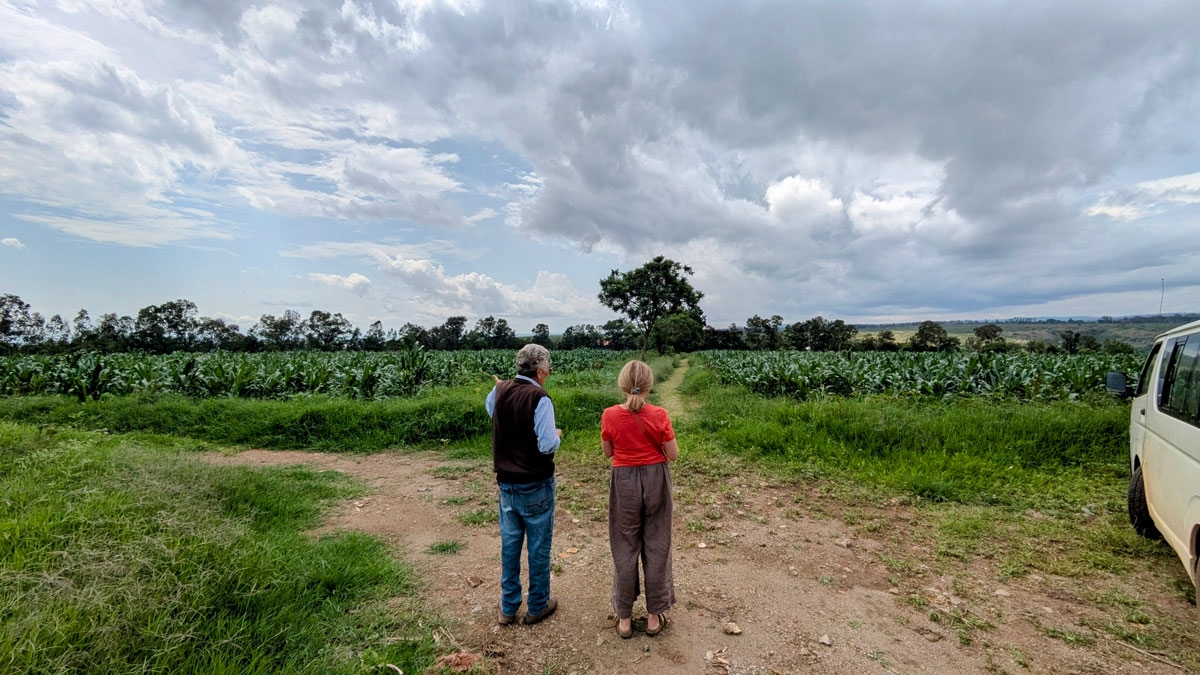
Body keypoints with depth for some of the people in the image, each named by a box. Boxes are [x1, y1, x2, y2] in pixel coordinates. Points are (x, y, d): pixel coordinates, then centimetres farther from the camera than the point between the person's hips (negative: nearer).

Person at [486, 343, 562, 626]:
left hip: (506, 483, 6)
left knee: (509, 544, 17)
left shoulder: (500, 391, -3)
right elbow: (547, 445, -24)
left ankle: (508, 607, 30)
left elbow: (489, 409, 21)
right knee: (539, 546, 12)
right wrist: (557, 434, -4)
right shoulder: (539, 399, -22)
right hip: (535, 486, -6)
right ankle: (537, 606, 27)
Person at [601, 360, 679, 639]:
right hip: (655, 481, 0)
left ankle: (624, 617, 26)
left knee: (625, 548, 14)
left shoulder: (610, 415, -13)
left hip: (624, 483, 0)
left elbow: (608, 453, 0)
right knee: (657, 547, 15)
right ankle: (654, 615, 28)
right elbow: (673, 455, -6)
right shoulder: (659, 415, -14)